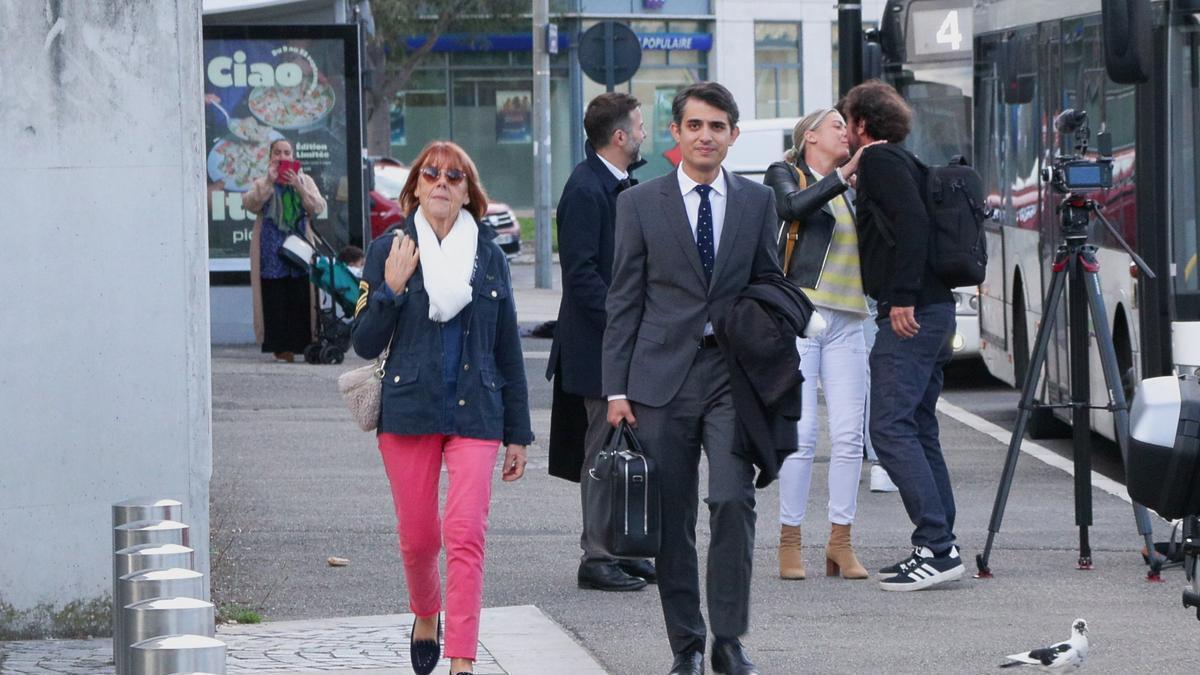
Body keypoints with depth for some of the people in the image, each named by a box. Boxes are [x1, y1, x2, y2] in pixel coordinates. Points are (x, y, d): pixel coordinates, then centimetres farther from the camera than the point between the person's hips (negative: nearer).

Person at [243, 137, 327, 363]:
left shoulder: (305, 181, 15)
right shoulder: (262, 184, 12)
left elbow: (318, 207, 1)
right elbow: (249, 203, -7)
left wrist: (299, 187, -11)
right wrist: (269, 182, -15)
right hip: (272, 249, -1)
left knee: (301, 298, -7)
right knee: (276, 299, -7)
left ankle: (305, 343, -6)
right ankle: (281, 347, -7)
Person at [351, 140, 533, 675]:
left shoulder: (489, 258, 8)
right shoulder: (390, 251, 3)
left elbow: (509, 354, 12)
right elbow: (365, 343, 1)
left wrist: (518, 435, 11)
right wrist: (390, 289, -14)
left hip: (475, 413, 0)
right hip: (408, 411, 0)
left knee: (466, 535, -13)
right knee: (418, 536, 6)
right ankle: (425, 617, 37)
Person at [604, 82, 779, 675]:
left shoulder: (758, 202, 9)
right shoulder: (640, 204, 5)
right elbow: (623, 302, 4)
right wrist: (616, 388, -1)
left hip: (733, 375, 0)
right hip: (663, 376, 0)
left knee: (734, 500, -14)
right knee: (672, 518, 2)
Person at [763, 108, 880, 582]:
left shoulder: (854, 191, 22)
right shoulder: (784, 176, 8)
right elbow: (793, 206, -15)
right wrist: (845, 173, -20)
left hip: (846, 324, 5)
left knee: (849, 435, -2)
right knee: (801, 433, -9)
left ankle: (840, 543, 4)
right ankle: (790, 542, -2)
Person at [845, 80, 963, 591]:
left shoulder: (879, 160, -7)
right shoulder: (900, 162, 22)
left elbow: (912, 223, -20)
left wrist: (903, 298, -22)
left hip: (908, 314, -10)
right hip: (931, 309, 10)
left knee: (891, 427, -12)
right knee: (917, 429, 11)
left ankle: (937, 545, -17)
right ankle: (937, 548, 11)